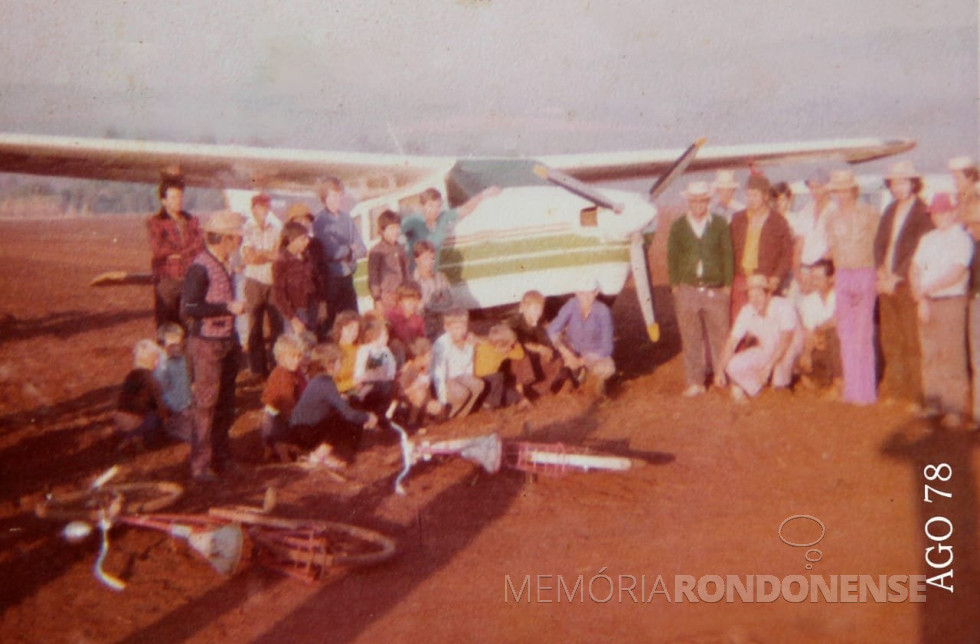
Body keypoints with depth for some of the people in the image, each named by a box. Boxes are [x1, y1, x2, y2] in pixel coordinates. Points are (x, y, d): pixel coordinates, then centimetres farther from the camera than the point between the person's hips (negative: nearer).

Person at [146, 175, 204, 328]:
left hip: (190, 280, 3)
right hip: (166, 280, -3)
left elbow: (200, 246, 5)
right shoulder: (154, 222, 4)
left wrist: (179, 253, -10)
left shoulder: (192, 221, 16)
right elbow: (158, 249, -8)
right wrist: (188, 248, 0)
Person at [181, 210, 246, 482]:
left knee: (225, 404, 16)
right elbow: (188, 309, -24)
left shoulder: (224, 263, 8)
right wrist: (228, 307, -25)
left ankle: (221, 456, 29)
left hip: (227, 341, 8)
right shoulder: (200, 268, -19)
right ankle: (201, 465, 10)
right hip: (207, 344, -8)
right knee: (206, 405, -1)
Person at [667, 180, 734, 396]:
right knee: (691, 338, 4)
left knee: (720, 335, 3)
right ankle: (695, 382, 12)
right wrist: (675, 285, 2)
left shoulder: (720, 224, 5)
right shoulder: (678, 226, 7)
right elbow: (672, 257, 9)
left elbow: (727, 255, 6)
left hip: (715, 289, -1)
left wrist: (727, 285, 1)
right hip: (687, 290, 1)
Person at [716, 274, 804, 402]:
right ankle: (760, 391, 7)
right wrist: (720, 371, -20)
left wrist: (768, 367, -36)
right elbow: (731, 342, -12)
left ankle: (781, 387, -11)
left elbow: (785, 341, -31)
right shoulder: (746, 312, -11)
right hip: (765, 352, 4)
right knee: (733, 366, -20)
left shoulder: (783, 307, -25)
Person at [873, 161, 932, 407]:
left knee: (912, 342, -5)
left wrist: (896, 278, -13)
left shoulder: (924, 213, -6)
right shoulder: (890, 211, 16)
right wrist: (881, 272, -1)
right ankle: (895, 390, 19)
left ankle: (916, 394, 1)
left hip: (908, 285, -7)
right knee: (889, 340, 9)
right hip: (887, 285, 7)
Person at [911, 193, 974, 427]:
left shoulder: (962, 239, -4)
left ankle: (954, 410, -4)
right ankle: (933, 405, 15)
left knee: (952, 357, -7)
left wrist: (925, 289, -12)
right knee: (929, 355, 7)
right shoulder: (927, 239, 16)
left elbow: (956, 274, -14)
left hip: (951, 302, -6)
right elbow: (915, 270, 10)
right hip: (927, 304, 6)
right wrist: (921, 300, -4)